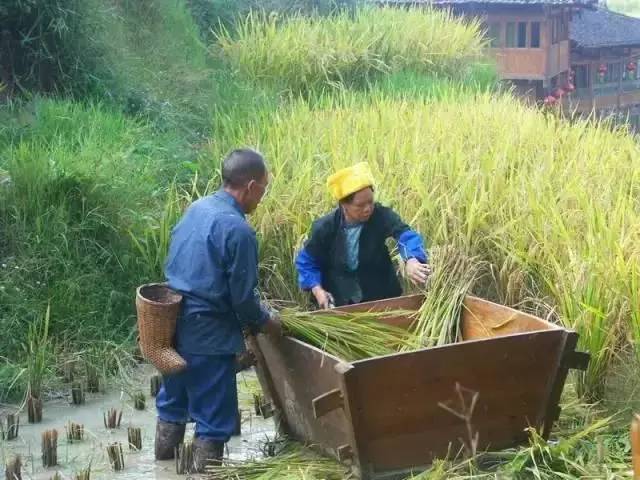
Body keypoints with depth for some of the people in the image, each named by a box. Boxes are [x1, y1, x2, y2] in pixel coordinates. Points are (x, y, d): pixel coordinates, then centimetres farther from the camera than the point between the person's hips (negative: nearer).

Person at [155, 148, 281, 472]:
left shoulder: (196, 208, 5)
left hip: (175, 323, 9)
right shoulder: (238, 230, -20)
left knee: (175, 396, 24)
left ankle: (165, 459, 39)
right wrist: (265, 322, 4)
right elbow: (242, 296, -16)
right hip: (208, 334, -9)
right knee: (213, 414, 3)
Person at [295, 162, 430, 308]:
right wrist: (317, 289, -18)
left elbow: (405, 234, -37)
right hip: (339, 302, 0)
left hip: (381, 297, 1)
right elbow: (307, 261, -1)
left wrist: (412, 260, -59)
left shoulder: (382, 216, -18)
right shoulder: (324, 228, -16)